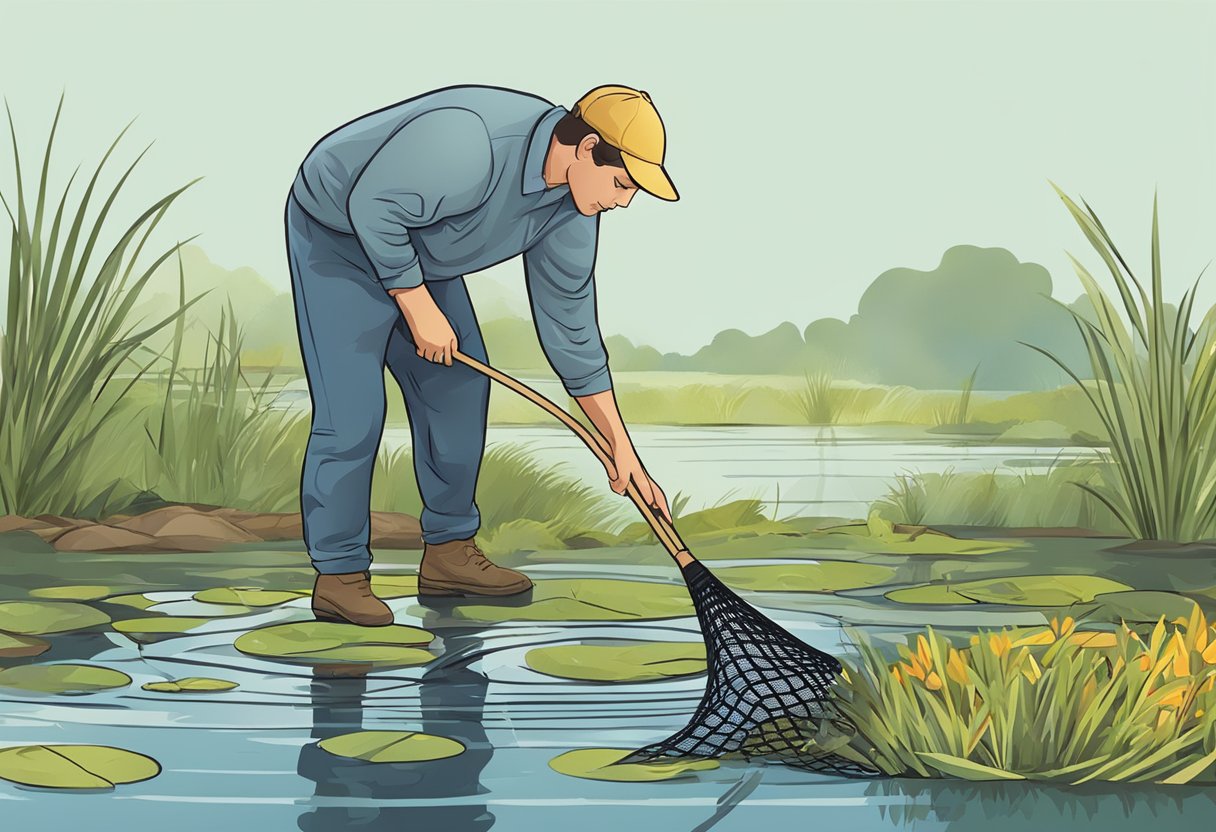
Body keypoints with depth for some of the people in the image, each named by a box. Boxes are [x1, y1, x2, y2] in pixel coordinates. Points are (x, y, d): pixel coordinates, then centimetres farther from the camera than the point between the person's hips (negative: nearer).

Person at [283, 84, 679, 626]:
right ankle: (339, 577, -5)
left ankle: (448, 552, 16)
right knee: (352, 410, -14)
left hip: (413, 247, 9)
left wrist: (621, 447, -2)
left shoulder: (571, 206, -9)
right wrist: (418, 306, -22)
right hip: (337, 234, -8)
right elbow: (371, 206, -30)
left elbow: (568, 322, -2)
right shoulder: (470, 140, -37)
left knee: (458, 385, 6)